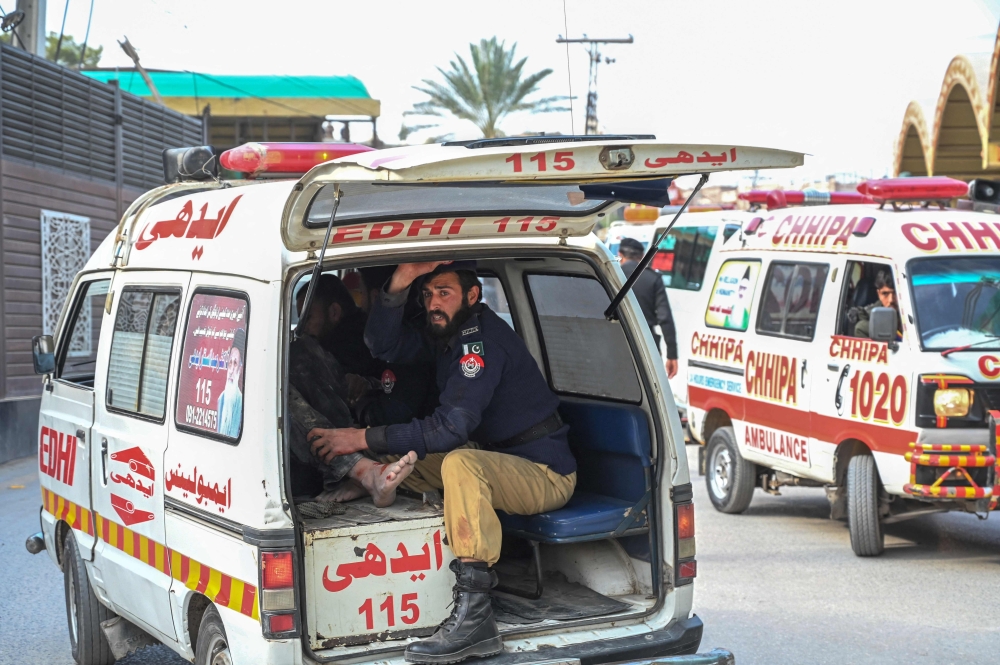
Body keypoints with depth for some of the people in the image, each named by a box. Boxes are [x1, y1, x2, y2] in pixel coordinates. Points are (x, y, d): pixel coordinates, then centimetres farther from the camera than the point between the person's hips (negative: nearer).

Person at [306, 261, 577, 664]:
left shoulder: (484, 341, -21)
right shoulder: (447, 332, 8)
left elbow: (451, 427, -28)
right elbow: (385, 346, -1)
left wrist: (363, 439, -27)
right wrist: (401, 281, -15)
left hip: (546, 475, -10)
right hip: (503, 463, 10)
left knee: (459, 463, -37)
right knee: (399, 460, 8)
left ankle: (473, 613, -44)